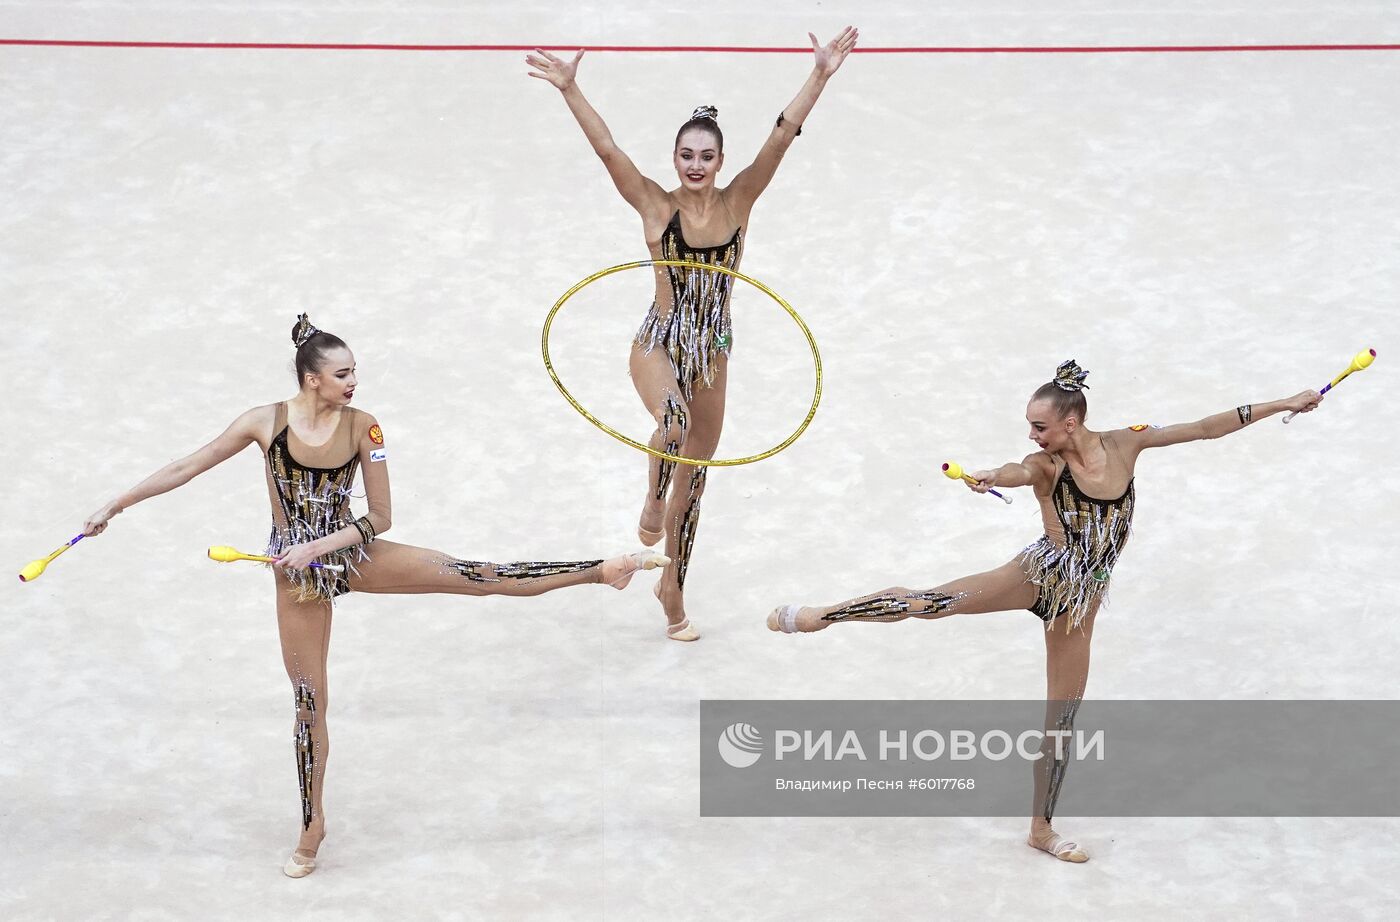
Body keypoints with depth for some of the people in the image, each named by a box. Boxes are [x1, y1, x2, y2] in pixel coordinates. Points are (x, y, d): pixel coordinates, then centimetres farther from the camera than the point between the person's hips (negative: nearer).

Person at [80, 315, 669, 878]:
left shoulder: (362, 427, -12)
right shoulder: (267, 422, -13)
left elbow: (379, 518, -8)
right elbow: (186, 469, -5)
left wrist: (316, 547, -18)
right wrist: (116, 505, -5)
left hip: (350, 553, 0)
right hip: (299, 572, 0)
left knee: (478, 576, -11)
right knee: (309, 700, 7)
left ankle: (604, 571, -7)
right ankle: (312, 827, 21)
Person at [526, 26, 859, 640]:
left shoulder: (737, 201, -2)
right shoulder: (656, 205, -7)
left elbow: (781, 136, -10)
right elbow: (606, 148, -16)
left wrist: (820, 76, -18)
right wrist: (570, 90, -26)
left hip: (712, 353, 3)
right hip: (659, 344, -3)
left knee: (694, 480, 10)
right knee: (674, 420, -36)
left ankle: (673, 590, 26)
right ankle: (653, 503, -6)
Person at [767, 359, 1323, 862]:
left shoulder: (1124, 445, -6)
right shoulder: (1047, 466, -15)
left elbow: (1205, 428, -2)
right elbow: (1019, 473, -39)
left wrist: (1280, 405, -2)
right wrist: (989, 479, -64)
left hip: (1080, 599, 3)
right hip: (1041, 576, -3)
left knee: (1062, 717, 9)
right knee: (925, 602, -14)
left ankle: (1042, 828, 20)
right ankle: (815, 616, 0)